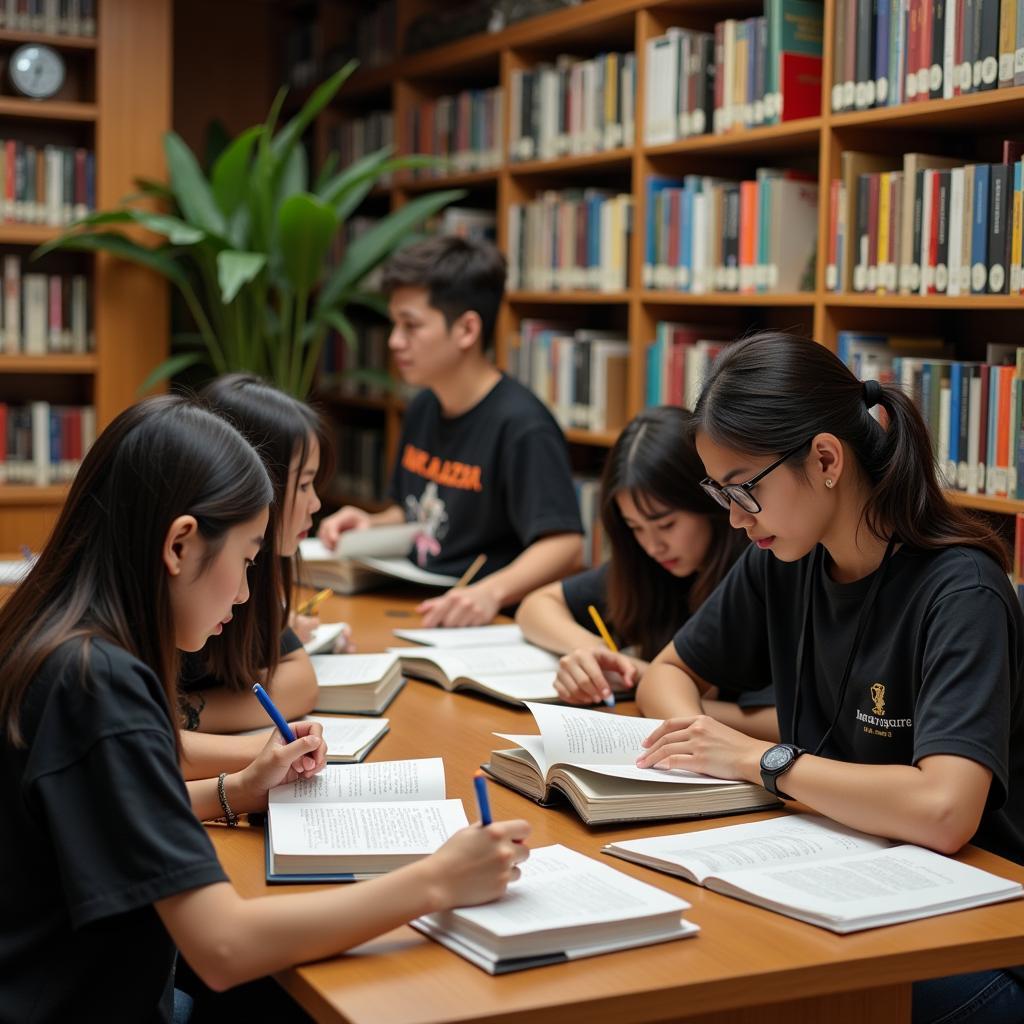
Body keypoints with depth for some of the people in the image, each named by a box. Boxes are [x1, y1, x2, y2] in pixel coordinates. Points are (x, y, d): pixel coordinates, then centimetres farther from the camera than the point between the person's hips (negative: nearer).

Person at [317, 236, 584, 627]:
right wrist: (372, 525, 7)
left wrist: (491, 592, -39)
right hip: (412, 607, 9)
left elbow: (565, 546, -24)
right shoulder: (422, 410, 13)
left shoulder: (521, 426, -15)